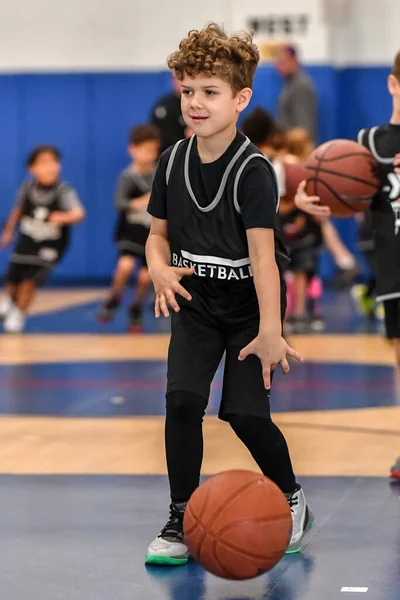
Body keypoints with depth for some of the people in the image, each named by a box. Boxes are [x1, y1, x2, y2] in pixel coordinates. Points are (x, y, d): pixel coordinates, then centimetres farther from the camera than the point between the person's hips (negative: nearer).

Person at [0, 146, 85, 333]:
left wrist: (64, 217, -62)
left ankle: (18, 314, 10)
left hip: (49, 247, -3)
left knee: (30, 280, -15)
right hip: (26, 241, 3)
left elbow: (79, 213, -42)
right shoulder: (28, 186, -14)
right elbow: (19, 209, 5)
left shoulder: (64, 191, -26)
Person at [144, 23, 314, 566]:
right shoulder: (173, 162, -3)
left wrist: (270, 332, -33)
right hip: (196, 303, 4)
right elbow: (159, 233, 7)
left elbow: (262, 252, -27)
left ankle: (293, 501, 18)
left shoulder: (253, 170, -20)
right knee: (182, 400, -12)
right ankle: (182, 520, -1)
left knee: (244, 411, -9)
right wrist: (159, 267, -17)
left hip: (249, 304, -4)